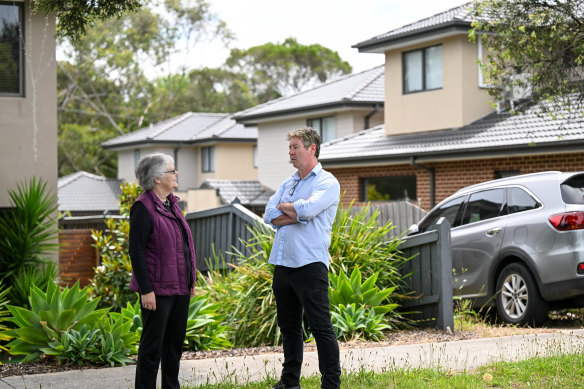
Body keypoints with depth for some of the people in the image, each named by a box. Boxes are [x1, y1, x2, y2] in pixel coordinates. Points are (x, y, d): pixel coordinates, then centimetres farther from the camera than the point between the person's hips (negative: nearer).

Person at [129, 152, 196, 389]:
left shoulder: (171, 204, 12)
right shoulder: (143, 207, -13)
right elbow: (136, 251, -16)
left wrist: (190, 281, 17)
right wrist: (146, 290, -19)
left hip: (180, 288, 8)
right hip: (158, 289, -8)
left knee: (175, 342, 15)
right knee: (152, 345, -1)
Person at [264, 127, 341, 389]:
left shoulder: (327, 183, -3)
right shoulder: (288, 183, 19)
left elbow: (307, 209, -20)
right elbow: (269, 215, 6)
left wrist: (284, 206, -2)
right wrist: (298, 213, -8)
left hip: (310, 264, -7)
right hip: (282, 264, 7)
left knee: (321, 326, -6)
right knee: (288, 326, 14)